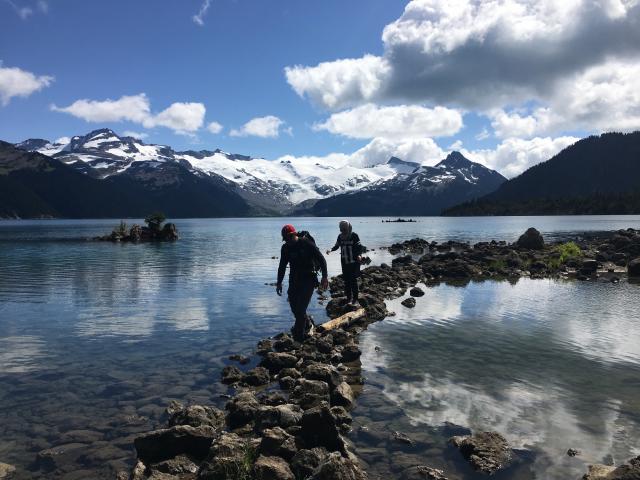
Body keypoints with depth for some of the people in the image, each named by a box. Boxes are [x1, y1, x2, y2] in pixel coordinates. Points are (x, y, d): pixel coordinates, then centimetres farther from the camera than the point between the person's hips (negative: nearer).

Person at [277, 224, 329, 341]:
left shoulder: (307, 244, -12)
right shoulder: (286, 248, 2)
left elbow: (321, 259, -10)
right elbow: (282, 266, 12)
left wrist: (324, 277, -16)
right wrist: (279, 282, 10)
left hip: (308, 279, -5)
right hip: (294, 279, 5)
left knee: (300, 307, -12)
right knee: (294, 306, 4)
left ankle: (299, 334, -3)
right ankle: (307, 323, 29)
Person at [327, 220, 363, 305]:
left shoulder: (354, 236, -10)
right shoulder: (340, 236, 2)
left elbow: (359, 247, -10)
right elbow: (337, 246, 14)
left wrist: (359, 255, -28)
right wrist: (331, 250, -4)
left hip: (354, 262, -4)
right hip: (344, 262, 4)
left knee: (353, 280, -3)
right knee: (346, 281, 7)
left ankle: (355, 299, 5)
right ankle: (349, 298, 18)